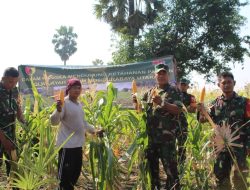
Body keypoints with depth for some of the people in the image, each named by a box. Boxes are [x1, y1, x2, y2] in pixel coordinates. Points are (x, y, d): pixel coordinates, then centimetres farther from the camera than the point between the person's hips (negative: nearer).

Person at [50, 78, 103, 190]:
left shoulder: (79, 104, 12)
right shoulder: (64, 103, -14)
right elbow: (54, 122, -24)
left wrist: (94, 131, 24)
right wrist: (58, 110, -42)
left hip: (78, 144, 9)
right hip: (67, 145, -9)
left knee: (76, 172, 18)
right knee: (65, 174, -1)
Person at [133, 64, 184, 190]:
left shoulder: (173, 92, 0)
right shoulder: (149, 93, 15)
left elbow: (178, 109, -13)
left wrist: (162, 102, -23)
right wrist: (136, 103, -3)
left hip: (167, 136, -6)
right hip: (151, 136, 6)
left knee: (170, 165, -4)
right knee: (152, 163, 14)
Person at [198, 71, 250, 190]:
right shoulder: (215, 103, 7)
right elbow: (204, 120, 2)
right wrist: (202, 112, -18)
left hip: (239, 145, -3)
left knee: (239, 177, -1)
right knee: (220, 175, 13)